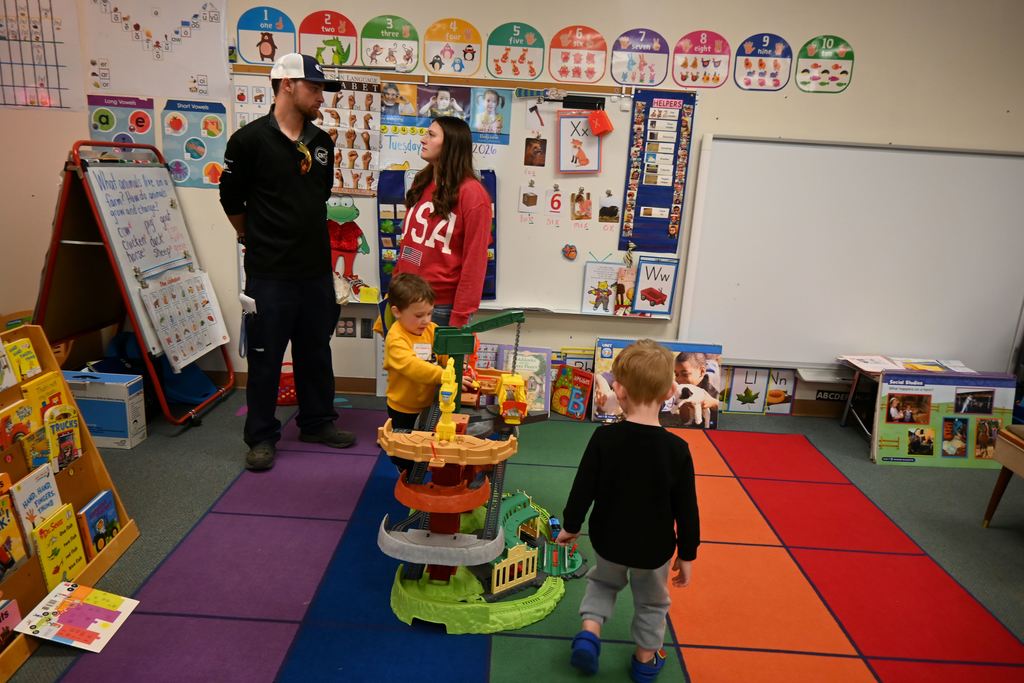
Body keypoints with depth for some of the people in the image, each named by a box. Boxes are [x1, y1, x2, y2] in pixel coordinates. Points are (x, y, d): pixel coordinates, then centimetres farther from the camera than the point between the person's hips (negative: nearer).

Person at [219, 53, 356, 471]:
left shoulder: (322, 142, 7)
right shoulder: (249, 139, -10)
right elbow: (232, 200, 1)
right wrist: (257, 239, 12)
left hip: (317, 270, 5)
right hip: (269, 273, -5)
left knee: (316, 352, 15)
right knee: (265, 357, 5)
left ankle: (317, 422, 31)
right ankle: (261, 437, 19)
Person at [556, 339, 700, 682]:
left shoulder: (604, 438, -20)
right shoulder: (677, 449, -21)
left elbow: (583, 488, -12)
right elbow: (686, 509, -13)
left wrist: (571, 526, 6)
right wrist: (687, 555, 2)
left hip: (608, 540, 1)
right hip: (654, 548, 0)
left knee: (603, 582, 31)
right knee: (651, 602, 26)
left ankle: (590, 631, 15)